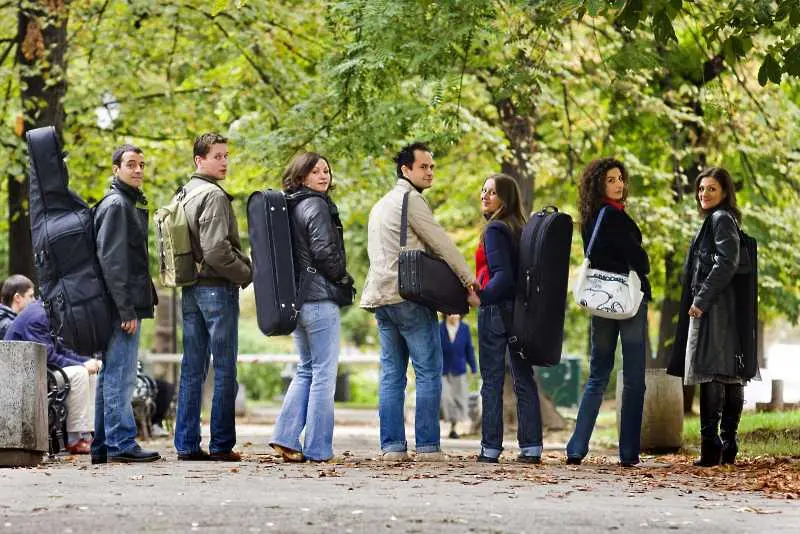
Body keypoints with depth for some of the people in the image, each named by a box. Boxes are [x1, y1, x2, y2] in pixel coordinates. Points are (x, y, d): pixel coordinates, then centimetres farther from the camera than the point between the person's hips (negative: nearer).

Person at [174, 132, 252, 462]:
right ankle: (222, 445, -2)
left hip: (190, 291, 8)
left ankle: (187, 444, 11)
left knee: (192, 369, 10)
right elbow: (216, 250, -22)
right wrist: (247, 274, -9)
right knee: (225, 370, -2)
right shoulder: (213, 196, -13)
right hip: (217, 287, -8)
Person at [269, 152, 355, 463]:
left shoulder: (289, 207, 14)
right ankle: (318, 449, -2)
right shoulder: (316, 206, -11)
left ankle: (285, 438, 7)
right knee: (324, 373, -3)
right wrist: (344, 279, -2)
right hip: (320, 297, -8)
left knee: (306, 370, 16)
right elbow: (324, 252, -19)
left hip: (295, 298, 8)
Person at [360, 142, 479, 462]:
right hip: (409, 296, -9)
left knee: (391, 374, 6)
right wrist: (470, 282, -4)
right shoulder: (411, 199, -6)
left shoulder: (380, 206, 23)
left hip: (381, 297, 9)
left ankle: (392, 446, 2)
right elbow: (441, 245, -9)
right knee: (429, 372, -6)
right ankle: (427, 445, -9)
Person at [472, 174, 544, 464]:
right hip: (521, 308, 7)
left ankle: (490, 448, -2)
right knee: (523, 378, 7)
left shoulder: (495, 230, -12)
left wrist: (481, 296, -25)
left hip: (496, 309, -7)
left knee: (492, 380, -2)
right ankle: (531, 447, 6)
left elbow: (503, 276, -21)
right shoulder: (521, 229, 12)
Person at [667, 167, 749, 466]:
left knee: (710, 376, -14)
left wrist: (701, 299, -19)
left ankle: (710, 447, -19)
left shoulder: (721, 218, -7)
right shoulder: (716, 220, 23)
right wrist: (698, 301, 17)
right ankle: (728, 447, 11)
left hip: (713, 308, -11)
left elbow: (726, 262, -18)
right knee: (730, 377, 8)